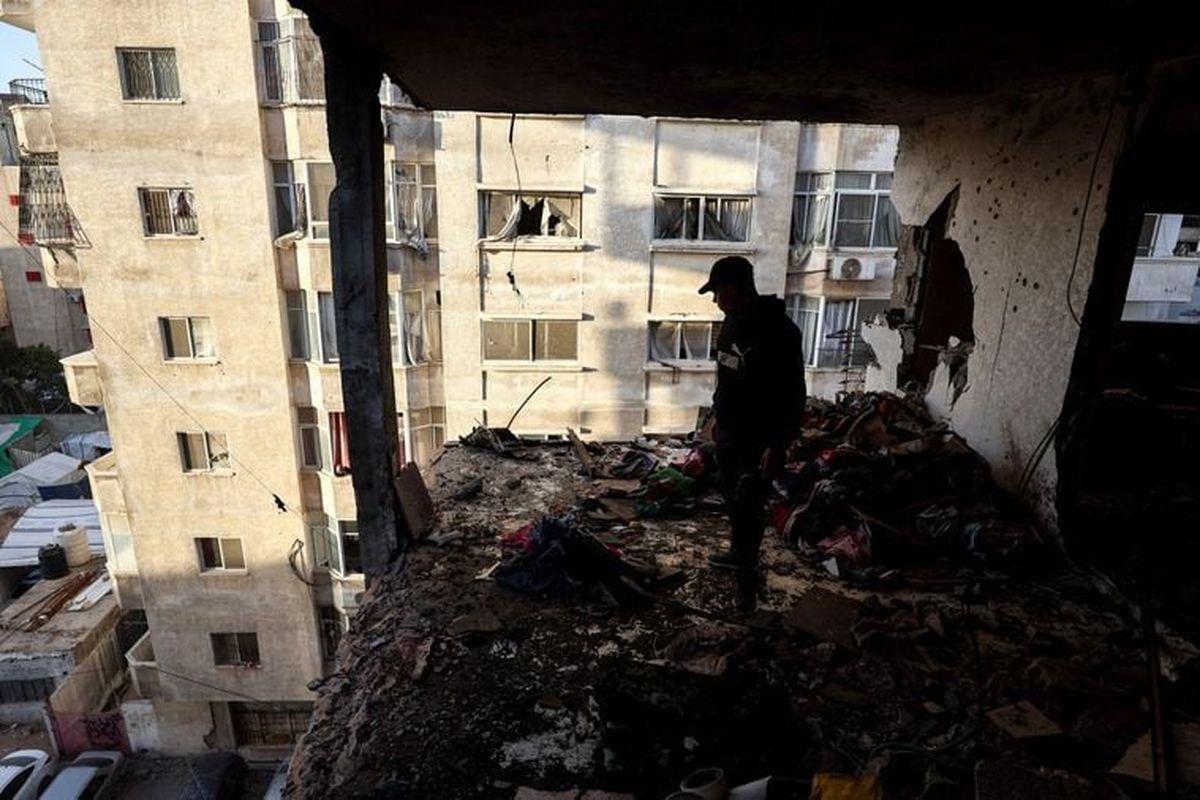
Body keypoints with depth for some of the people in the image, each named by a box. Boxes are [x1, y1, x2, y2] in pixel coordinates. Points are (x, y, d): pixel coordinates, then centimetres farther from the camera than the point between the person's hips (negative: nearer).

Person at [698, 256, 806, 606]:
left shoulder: (779, 331, -22)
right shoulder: (734, 321, 5)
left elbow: (793, 394, -20)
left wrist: (778, 444, -20)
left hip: (758, 437, -8)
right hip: (729, 429, 9)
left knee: (749, 504, -2)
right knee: (732, 497, 20)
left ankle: (748, 571, 14)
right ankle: (739, 551, 39)